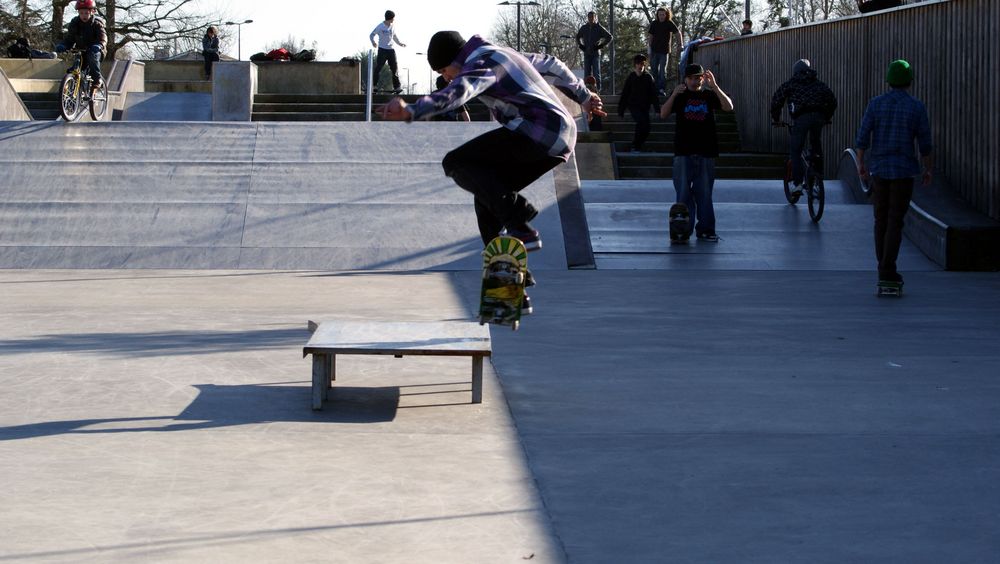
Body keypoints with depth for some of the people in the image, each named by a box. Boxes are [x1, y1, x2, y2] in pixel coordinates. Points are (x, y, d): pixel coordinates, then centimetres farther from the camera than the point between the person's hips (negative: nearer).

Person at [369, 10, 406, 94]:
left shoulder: (392, 27, 6)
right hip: (382, 50, -5)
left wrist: (399, 43, 10)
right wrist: (373, 42, -17)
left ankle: (397, 86, 7)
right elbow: (372, 35, 0)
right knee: (378, 68, -6)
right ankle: (374, 85, 0)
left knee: (395, 68, 3)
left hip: (391, 50, 5)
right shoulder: (380, 27, -8)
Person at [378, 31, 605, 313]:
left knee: (457, 163, -11)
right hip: (561, 137, 10)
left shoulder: (480, 63, -7)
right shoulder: (501, 54, 24)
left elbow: (457, 92, -30)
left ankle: (520, 225, -20)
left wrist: (411, 111, -46)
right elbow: (551, 65, 38)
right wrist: (583, 97, 52)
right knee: (488, 197, 13)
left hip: (538, 130, -10)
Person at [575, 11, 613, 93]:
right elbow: (578, 37, 27)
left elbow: (610, 37, 0)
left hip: (596, 53, -3)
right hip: (586, 53, 3)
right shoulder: (584, 28, 9)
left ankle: (598, 88, -3)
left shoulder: (599, 28, -1)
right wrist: (580, 45, 11)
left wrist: (601, 45, -6)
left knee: (596, 72, -6)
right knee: (587, 72, 3)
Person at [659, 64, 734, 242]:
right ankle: (683, 229, 4)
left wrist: (714, 86, -17)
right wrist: (674, 95, -19)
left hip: (706, 152, 1)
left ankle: (705, 229, 8)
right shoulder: (680, 96, 7)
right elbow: (663, 114, -5)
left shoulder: (709, 95, 8)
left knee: (704, 193, 3)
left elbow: (729, 107, -7)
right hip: (683, 152, -1)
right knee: (683, 192, 0)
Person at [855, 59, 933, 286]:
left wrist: (860, 163, 9)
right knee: (895, 221, -1)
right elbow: (925, 144, -4)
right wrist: (928, 169, 9)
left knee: (881, 219, 13)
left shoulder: (876, 104, -3)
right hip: (904, 170, -2)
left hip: (879, 168, 2)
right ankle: (888, 269, -9)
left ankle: (883, 267, 18)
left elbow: (863, 137, -4)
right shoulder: (917, 107, -7)